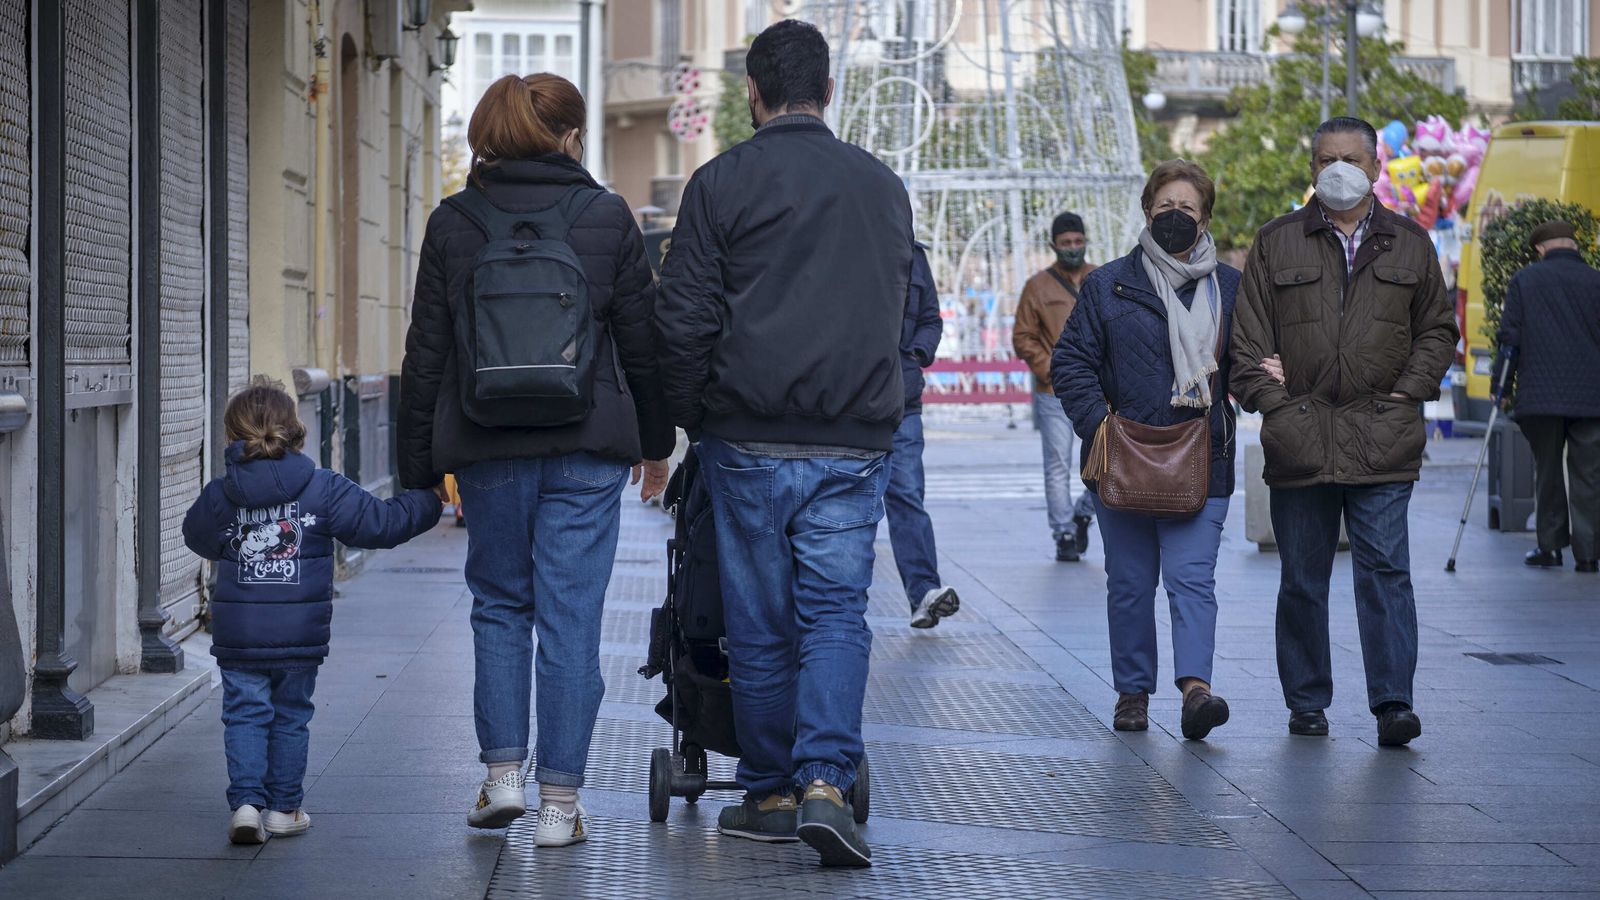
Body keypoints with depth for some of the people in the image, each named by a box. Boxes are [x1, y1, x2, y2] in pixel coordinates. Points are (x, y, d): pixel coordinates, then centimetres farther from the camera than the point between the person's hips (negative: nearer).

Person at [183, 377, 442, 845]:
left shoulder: (219, 497, -3)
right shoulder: (324, 490, -7)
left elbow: (198, 537, 16)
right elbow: (381, 523, -3)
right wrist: (429, 501, 11)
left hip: (238, 636, 0)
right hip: (301, 634, 0)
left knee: (245, 716, 7)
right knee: (291, 718, 13)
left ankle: (246, 801, -6)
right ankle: (284, 808, 19)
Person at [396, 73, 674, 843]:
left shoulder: (453, 224, 2)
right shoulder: (606, 218, 0)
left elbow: (426, 355, 3)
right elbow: (642, 340, 5)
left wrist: (418, 465, 9)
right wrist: (654, 440, 17)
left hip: (488, 451, 1)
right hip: (586, 449, -1)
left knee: (499, 605, 18)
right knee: (571, 619, 2)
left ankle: (502, 773, 10)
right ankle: (559, 803, 3)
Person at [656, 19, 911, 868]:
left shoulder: (722, 182, -4)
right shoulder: (883, 185, 10)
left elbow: (683, 320, -6)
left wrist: (687, 417, 7)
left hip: (749, 441, -2)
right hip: (855, 442, 2)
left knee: (761, 624, 7)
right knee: (836, 613, 2)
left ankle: (768, 795, 15)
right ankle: (826, 782, -15)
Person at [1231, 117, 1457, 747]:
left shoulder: (1410, 245, 11)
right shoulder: (1276, 244, 8)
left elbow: (1438, 329, 17)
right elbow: (1250, 338, 6)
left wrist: (1407, 391, 3)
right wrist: (1275, 406, -5)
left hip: (1383, 441, 0)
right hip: (1298, 440, 1)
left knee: (1385, 571, -8)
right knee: (1302, 579, 6)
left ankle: (1393, 702, -9)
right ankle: (1306, 702, 16)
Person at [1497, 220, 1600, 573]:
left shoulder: (1523, 281, 5)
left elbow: (1510, 336, 1)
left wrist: (1502, 383, 9)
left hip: (1540, 395, 0)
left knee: (1547, 471, 11)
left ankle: (1550, 545, 13)